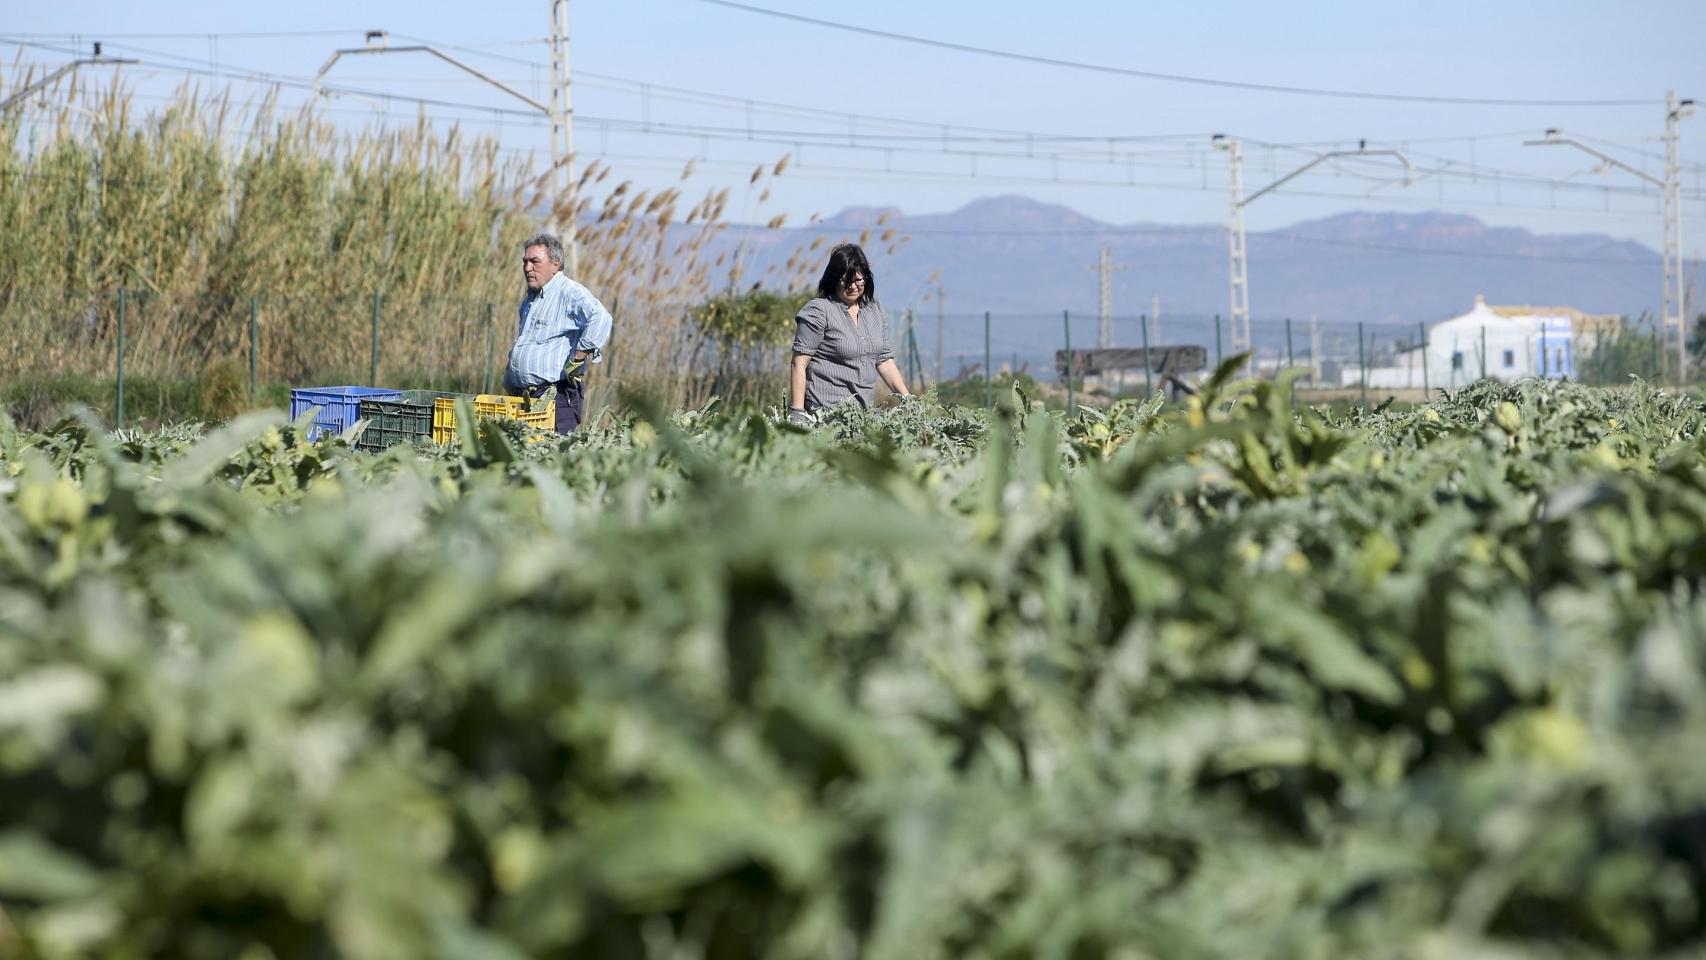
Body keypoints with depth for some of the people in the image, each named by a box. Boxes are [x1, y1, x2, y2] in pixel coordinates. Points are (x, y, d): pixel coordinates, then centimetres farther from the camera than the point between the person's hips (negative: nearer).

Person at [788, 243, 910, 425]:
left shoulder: (874, 309, 14)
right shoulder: (818, 311, -7)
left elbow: (884, 360, 19)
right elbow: (799, 365, -10)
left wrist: (906, 398, 10)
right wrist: (797, 413, -16)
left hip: (865, 410, 6)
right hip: (825, 412, -6)